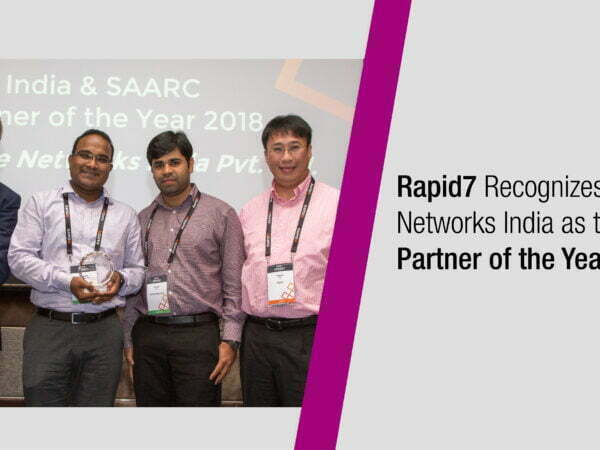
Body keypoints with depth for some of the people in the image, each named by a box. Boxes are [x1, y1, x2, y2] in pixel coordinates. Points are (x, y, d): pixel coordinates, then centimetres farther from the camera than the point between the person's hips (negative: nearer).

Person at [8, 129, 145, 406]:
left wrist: (121, 280, -7)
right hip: (49, 329, -2)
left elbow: (138, 269, 17)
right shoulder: (41, 203, 7)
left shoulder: (125, 215, 14)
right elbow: (19, 257, -1)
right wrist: (67, 282, -14)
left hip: (104, 331, 2)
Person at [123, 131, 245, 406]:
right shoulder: (143, 220, 14)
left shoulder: (221, 214, 3)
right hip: (147, 336, 4)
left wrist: (230, 340, -7)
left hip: (198, 334, -3)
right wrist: (129, 340, 12)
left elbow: (234, 284, -1)